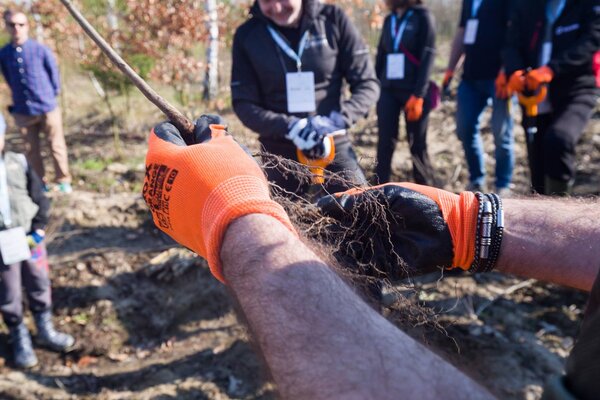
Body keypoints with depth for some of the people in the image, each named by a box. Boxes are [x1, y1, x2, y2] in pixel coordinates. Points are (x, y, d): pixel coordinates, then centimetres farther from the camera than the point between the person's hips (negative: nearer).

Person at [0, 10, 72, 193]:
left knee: (56, 146, 5)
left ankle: (63, 181, 19)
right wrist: (20, 99, 18)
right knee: (31, 150, 10)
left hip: (47, 108, -3)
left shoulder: (41, 50, -7)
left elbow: (54, 75, 3)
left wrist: (49, 97, 10)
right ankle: (40, 184, 23)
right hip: (23, 112, 3)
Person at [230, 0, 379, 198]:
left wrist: (336, 120, -21)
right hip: (279, 151, 1)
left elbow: (367, 84, -3)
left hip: (333, 145, 0)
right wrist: (288, 126, -20)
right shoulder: (247, 35, -1)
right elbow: (243, 103, -3)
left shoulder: (332, 19, -3)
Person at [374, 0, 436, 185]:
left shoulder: (422, 16, -3)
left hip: (413, 91, -4)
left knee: (417, 145, 4)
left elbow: (427, 57, -9)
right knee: (385, 142, 0)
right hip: (388, 90, 4)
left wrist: (418, 94, -16)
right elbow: (381, 54, 14)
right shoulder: (389, 20, 11)